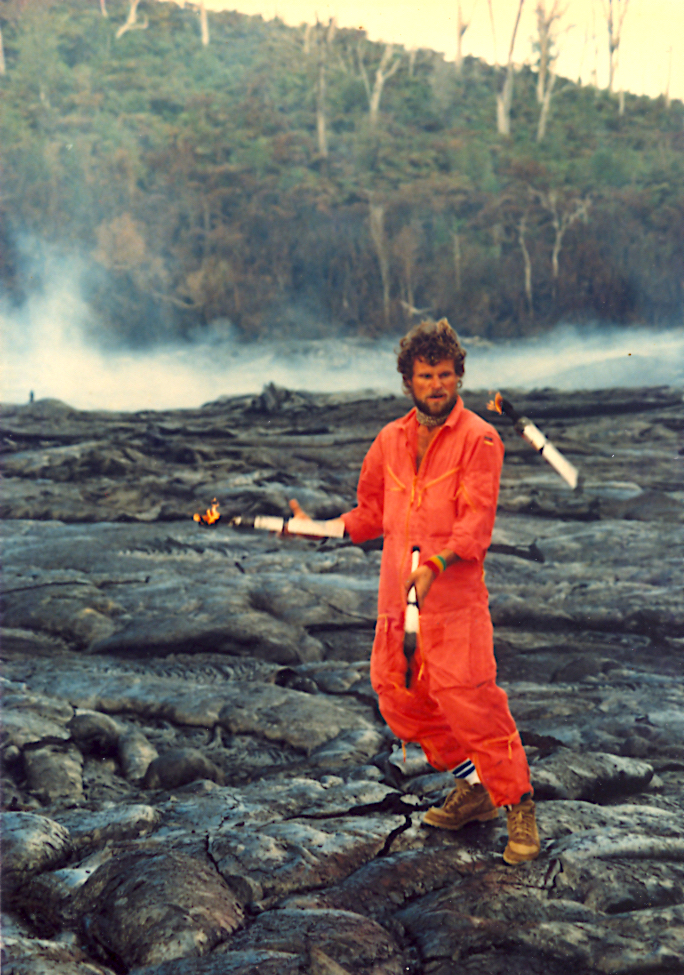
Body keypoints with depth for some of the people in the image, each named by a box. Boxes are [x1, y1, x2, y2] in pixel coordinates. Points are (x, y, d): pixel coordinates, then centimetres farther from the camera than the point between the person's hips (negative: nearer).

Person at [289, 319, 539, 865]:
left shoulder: (478, 439, -4)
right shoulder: (391, 440, 15)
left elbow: (476, 519, -16)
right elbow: (373, 513, 25)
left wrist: (435, 564, -30)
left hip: (454, 595, -7)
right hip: (396, 596, 7)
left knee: (469, 699, -13)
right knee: (400, 699, 10)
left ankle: (518, 806, 2)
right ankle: (474, 786, 26)